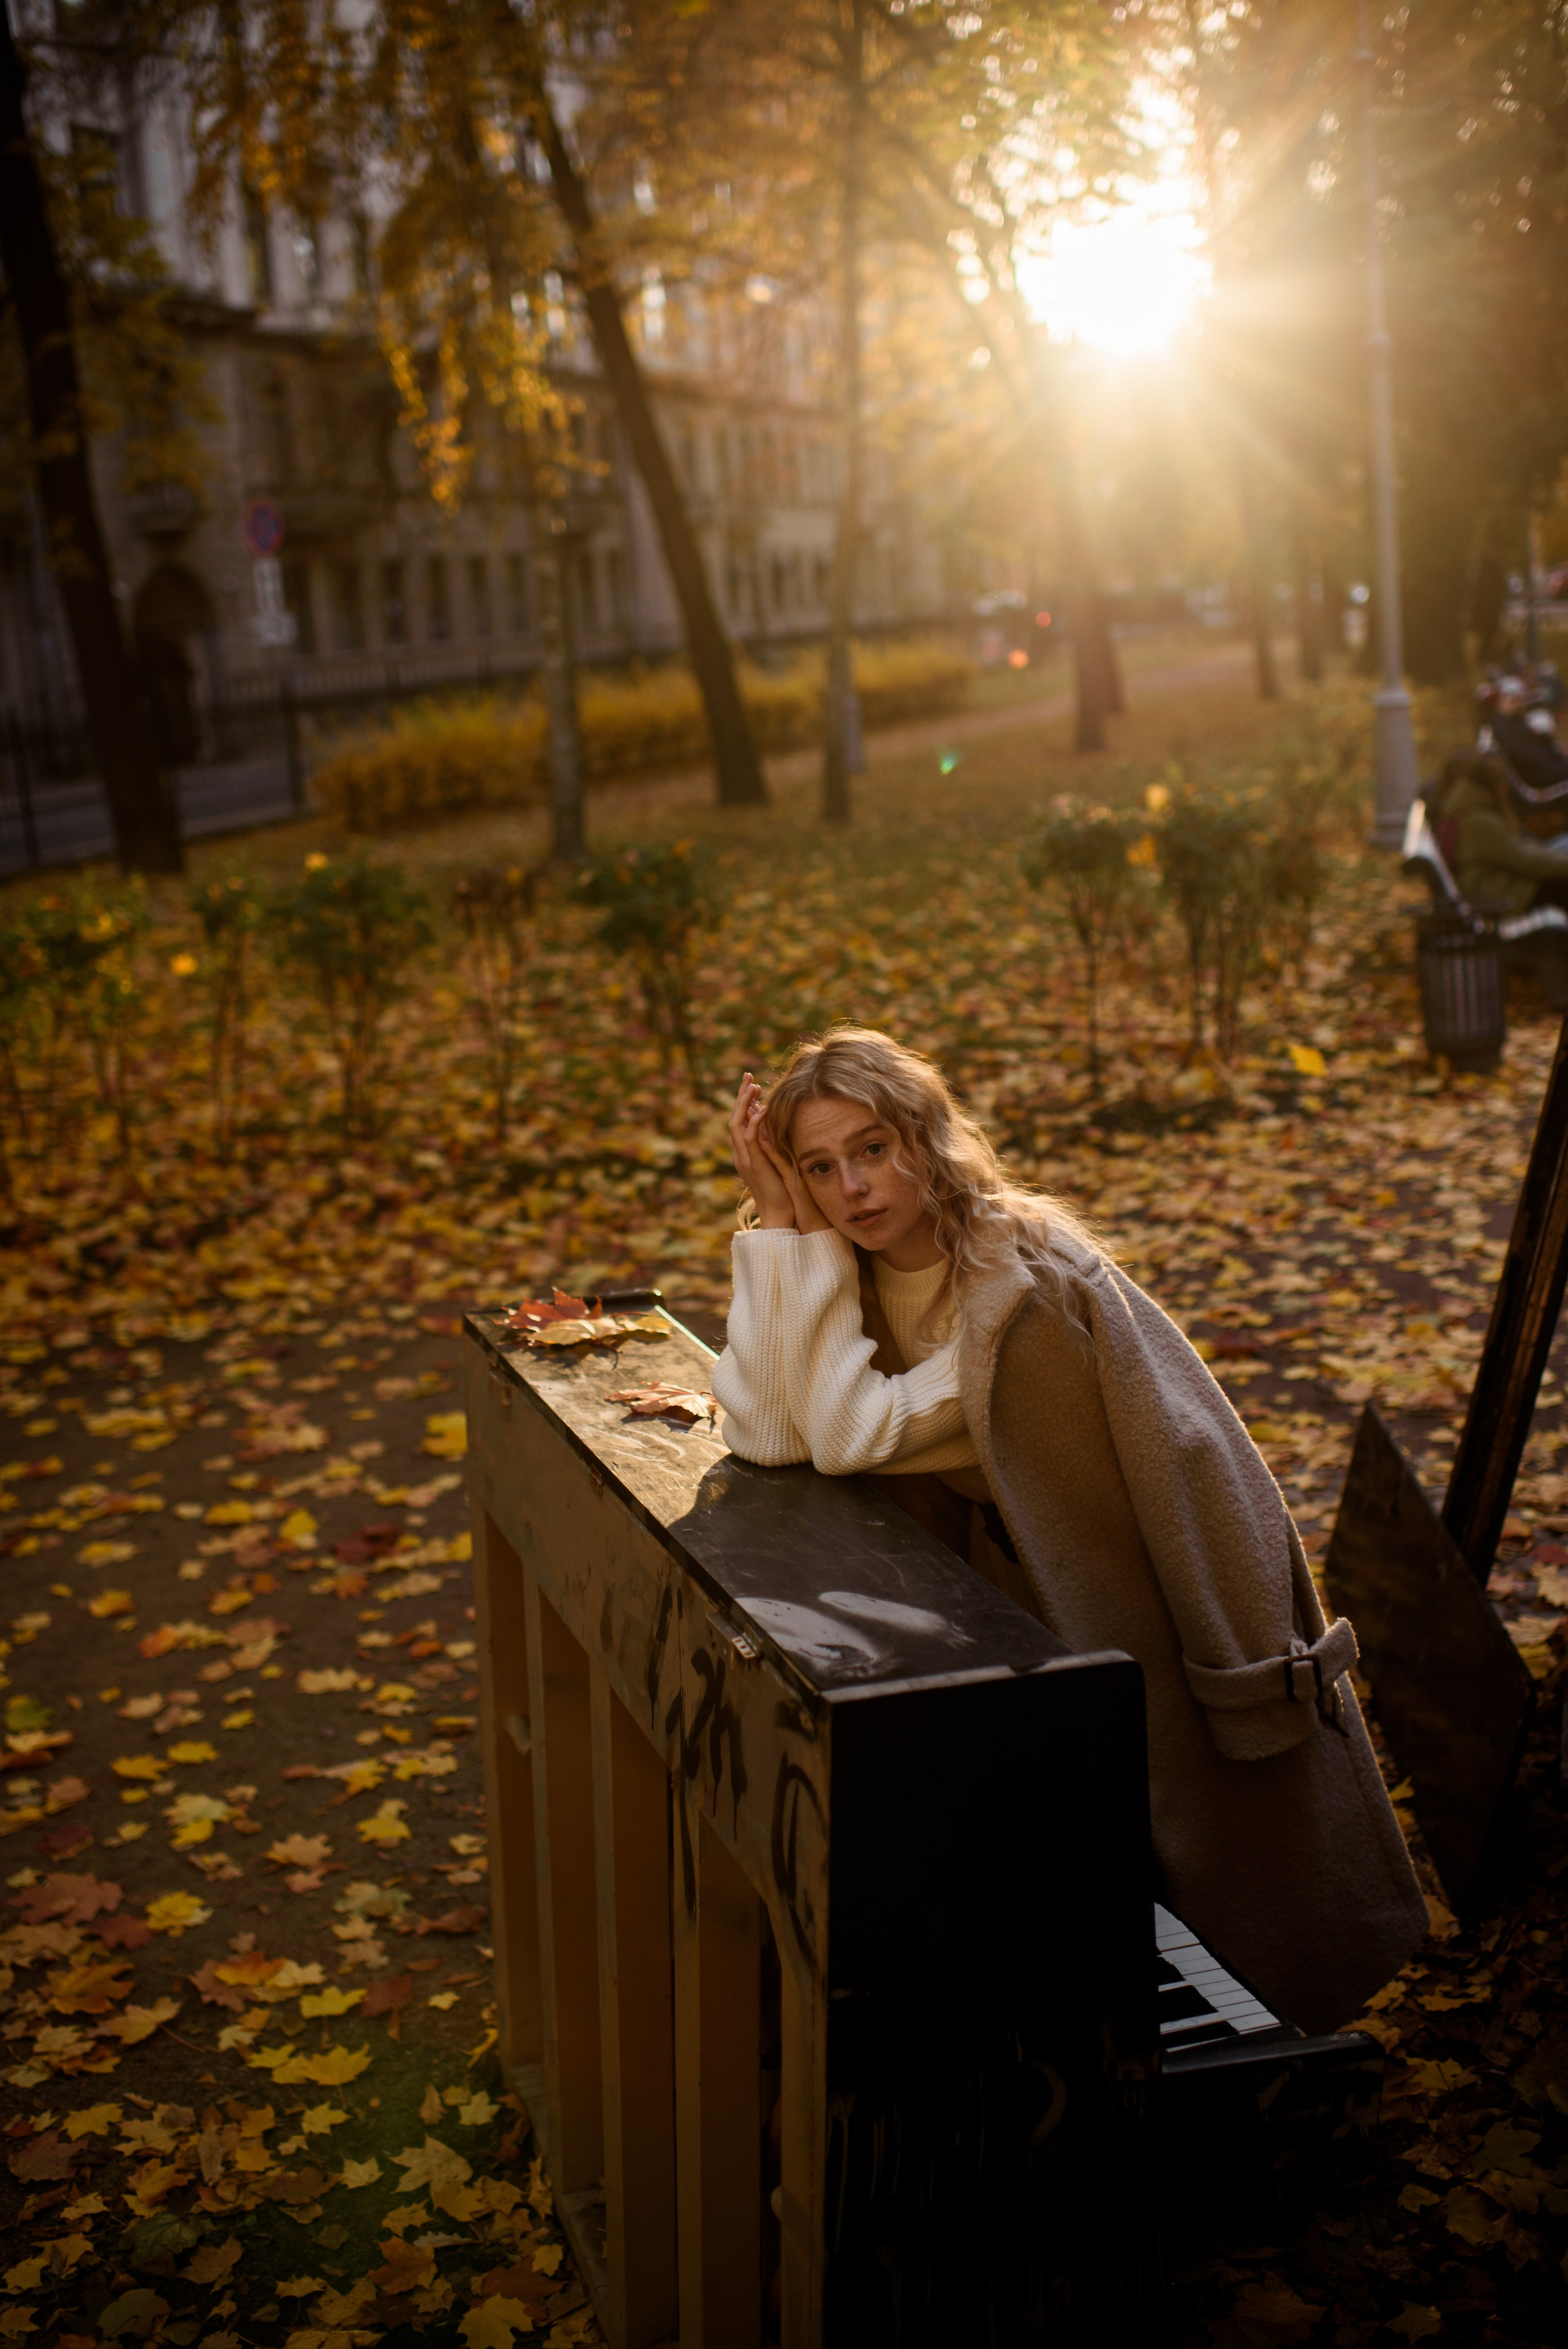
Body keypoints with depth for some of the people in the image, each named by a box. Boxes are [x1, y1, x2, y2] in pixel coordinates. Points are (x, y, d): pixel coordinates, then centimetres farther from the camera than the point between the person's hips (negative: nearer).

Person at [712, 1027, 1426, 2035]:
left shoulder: (1032, 1277, -30)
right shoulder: (857, 1277, -9)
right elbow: (765, 1434, -20)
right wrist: (781, 1226, -22)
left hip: (1163, 1608, -5)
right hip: (1037, 1611, 6)